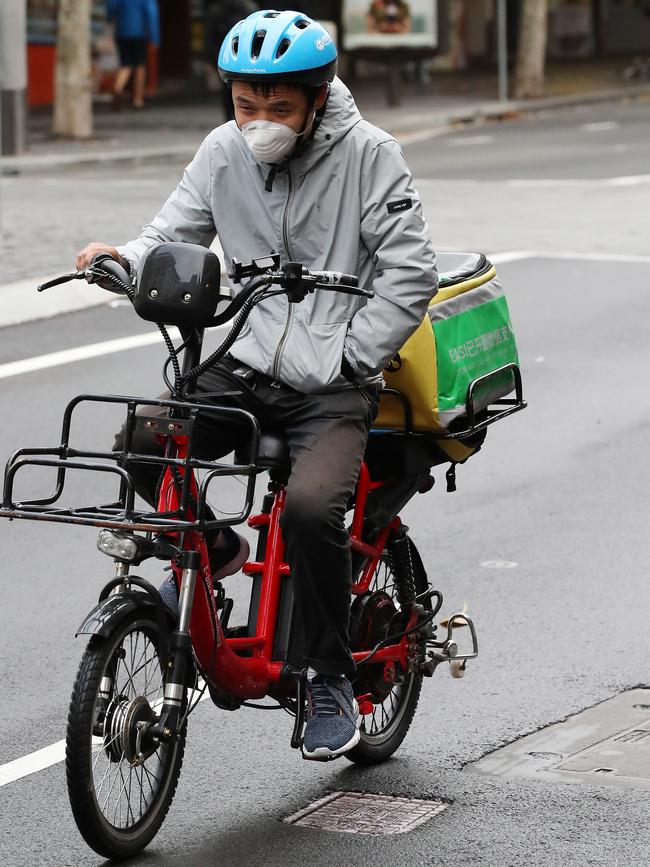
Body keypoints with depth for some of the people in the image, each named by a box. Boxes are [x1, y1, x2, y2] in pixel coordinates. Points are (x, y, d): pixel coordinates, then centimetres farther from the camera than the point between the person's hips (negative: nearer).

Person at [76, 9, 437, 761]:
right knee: (139, 439, -22)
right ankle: (206, 548, 10)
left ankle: (330, 678, -8)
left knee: (310, 504, -30)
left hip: (334, 388, -4)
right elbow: (175, 237, 7)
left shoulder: (366, 154, -7)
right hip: (246, 369, 4)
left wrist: (345, 361, -10)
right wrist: (125, 260, -15)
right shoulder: (224, 151, 4)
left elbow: (410, 275, -7)